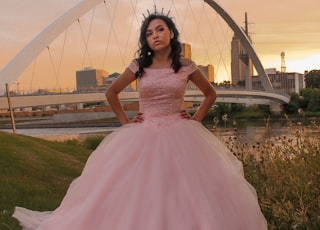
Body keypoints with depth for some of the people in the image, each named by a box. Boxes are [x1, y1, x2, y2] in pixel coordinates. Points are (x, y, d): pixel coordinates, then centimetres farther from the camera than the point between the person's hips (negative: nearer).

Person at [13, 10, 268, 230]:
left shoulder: (186, 66, 0)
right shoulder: (138, 66, 1)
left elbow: (211, 94, 14)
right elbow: (111, 93, 14)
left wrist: (196, 119, 4)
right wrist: (125, 121, 7)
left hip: (179, 136, 0)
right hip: (143, 136, 1)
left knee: (184, 192, -3)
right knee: (138, 193, 0)